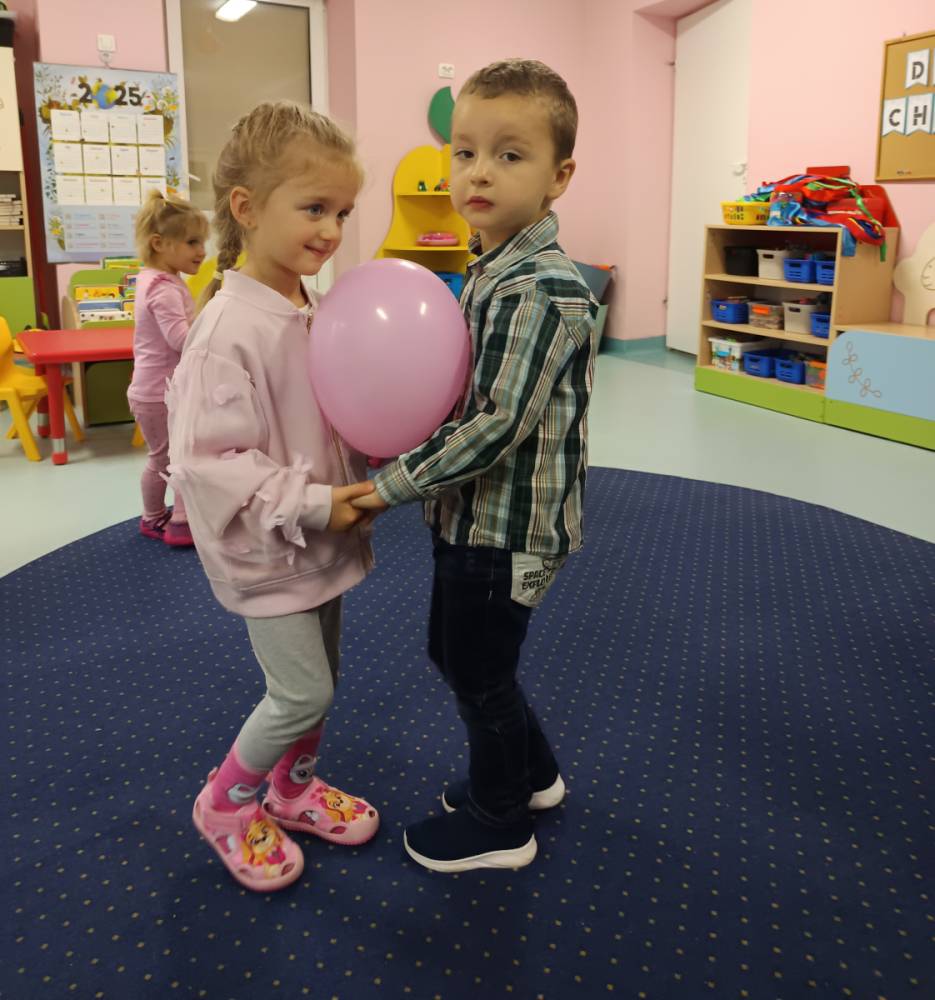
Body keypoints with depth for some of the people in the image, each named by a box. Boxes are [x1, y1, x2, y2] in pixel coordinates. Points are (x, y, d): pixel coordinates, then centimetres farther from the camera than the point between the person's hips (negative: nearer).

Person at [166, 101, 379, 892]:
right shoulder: (231, 330, -25)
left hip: (321, 532, 8)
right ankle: (226, 804, 25)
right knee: (303, 693, -1)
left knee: (320, 680, 19)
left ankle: (295, 788, 42)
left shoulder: (319, 311, 1)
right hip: (267, 548, -8)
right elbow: (208, 462, -25)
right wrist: (311, 504, -25)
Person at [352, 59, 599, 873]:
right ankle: (533, 773, 44)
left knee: (480, 676, 8)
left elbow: (501, 425, -27)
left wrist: (391, 487, -20)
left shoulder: (544, 291, -23)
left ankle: (500, 827, 32)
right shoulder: (494, 271, 7)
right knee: (452, 649, 23)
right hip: (475, 513, 9)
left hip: (508, 527, -9)